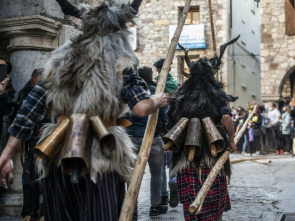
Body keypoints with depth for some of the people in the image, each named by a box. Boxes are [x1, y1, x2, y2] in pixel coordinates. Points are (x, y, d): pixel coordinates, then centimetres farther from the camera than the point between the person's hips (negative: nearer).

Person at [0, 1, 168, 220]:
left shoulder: (60, 60, 14)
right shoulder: (121, 60, 2)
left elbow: (31, 108, 10)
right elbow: (142, 107, -11)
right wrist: (157, 101, 12)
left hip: (58, 155, 5)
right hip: (100, 156, -4)